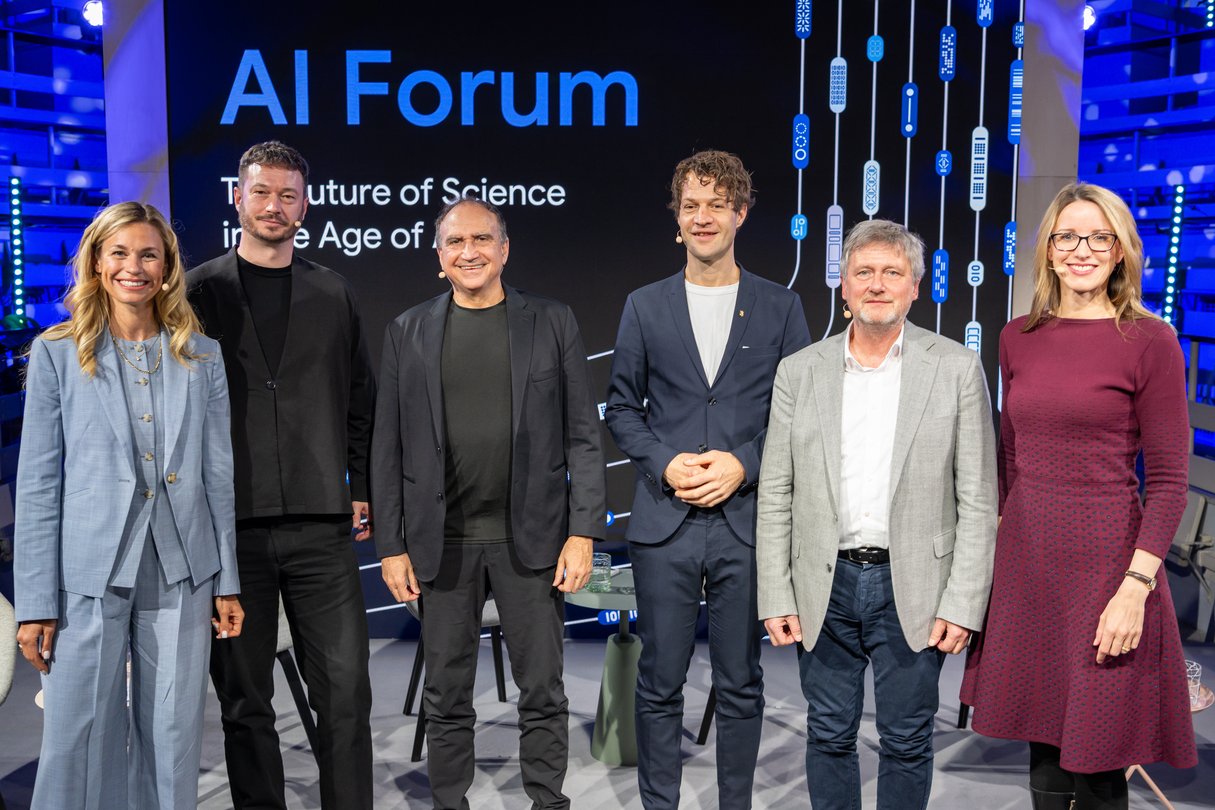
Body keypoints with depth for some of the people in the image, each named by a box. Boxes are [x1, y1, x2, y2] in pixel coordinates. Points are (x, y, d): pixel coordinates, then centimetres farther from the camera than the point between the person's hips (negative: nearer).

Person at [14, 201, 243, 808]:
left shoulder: (201, 357, 7)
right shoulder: (57, 352, 2)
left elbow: (218, 474, 8)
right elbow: (37, 484, 0)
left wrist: (227, 582, 5)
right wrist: (36, 603, -4)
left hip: (181, 574, 2)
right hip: (89, 573, -1)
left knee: (173, 739, 8)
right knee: (79, 739, 3)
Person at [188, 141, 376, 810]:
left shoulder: (334, 295, 12)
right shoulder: (198, 292, 5)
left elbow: (361, 403, 15)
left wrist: (363, 491, 8)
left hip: (321, 526, 1)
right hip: (229, 524, -1)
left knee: (345, 690, 0)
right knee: (245, 698, 8)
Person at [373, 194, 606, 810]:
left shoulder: (552, 322, 3)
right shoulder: (407, 332, 5)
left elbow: (582, 437, 1)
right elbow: (388, 449, 5)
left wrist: (583, 533, -6)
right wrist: (391, 546, 1)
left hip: (531, 538, -1)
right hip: (442, 543, 1)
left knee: (542, 693, 8)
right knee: (446, 698, 11)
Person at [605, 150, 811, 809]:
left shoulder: (781, 308, 5)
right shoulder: (644, 307, 7)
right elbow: (622, 408, 9)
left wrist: (743, 465, -11)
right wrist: (665, 463, -8)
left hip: (747, 521, 0)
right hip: (664, 523, 1)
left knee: (741, 685, 10)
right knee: (659, 685, 8)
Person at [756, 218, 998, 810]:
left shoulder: (957, 369, -1)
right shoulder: (799, 372, 3)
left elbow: (978, 501, -2)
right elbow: (775, 498, 4)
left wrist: (962, 604, -8)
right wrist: (776, 599, -1)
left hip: (913, 590, -1)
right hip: (825, 588, 2)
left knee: (907, 743, 10)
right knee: (829, 737, 13)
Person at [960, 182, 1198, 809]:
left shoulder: (1150, 341, -6)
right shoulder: (1018, 338, 8)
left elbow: (1168, 480, -8)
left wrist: (1135, 587, -15)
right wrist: (996, 538, 11)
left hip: (1105, 559, -4)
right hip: (1024, 560, 4)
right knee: (1044, 750, 15)